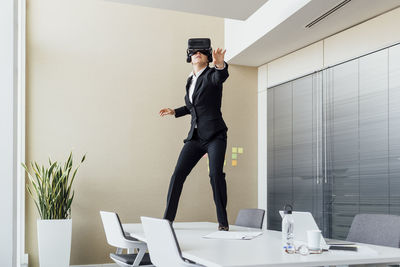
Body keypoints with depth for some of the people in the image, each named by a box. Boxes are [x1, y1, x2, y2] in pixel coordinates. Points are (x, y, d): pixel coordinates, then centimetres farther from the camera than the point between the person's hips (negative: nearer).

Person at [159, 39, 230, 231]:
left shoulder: (211, 74, -1)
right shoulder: (191, 80, 18)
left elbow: (221, 76, -28)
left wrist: (220, 65, -50)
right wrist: (174, 111, 27)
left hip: (214, 135, -6)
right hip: (195, 137, 6)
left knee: (216, 174, -19)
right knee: (178, 174, -3)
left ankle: (223, 222, -9)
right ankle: (167, 219, 4)